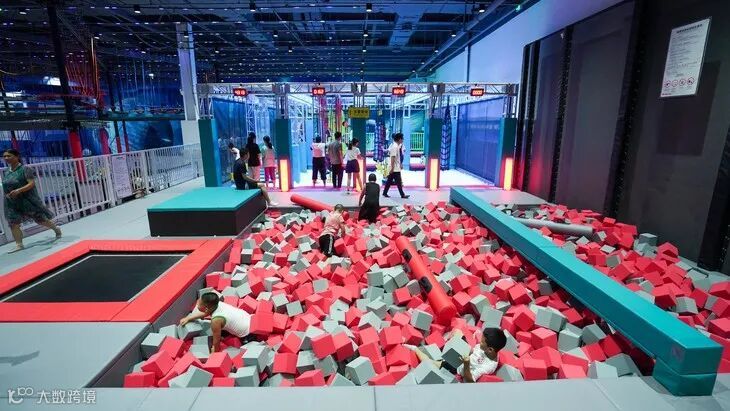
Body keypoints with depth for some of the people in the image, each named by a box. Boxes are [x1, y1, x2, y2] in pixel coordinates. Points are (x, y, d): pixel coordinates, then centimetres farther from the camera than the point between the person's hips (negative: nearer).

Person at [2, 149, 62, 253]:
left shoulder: (25, 169, -12)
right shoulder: (5, 172, 8)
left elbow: (32, 184, -19)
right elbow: (5, 186, 21)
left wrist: (19, 190, -31)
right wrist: (6, 194, 5)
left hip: (28, 200, -6)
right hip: (12, 202, 6)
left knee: (40, 219, 7)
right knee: (13, 224, -4)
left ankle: (56, 229, 30)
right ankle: (19, 244, 0)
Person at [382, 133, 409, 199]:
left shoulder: (396, 146, 13)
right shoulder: (395, 147, -17)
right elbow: (392, 158, -22)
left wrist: (400, 164, 25)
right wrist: (392, 168, -23)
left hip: (394, 168, 10)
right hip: (395, 168, -10)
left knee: (389, 181, 12)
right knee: (398, 182, -3)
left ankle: (384, 193, 16)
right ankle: (402, 195, 2)